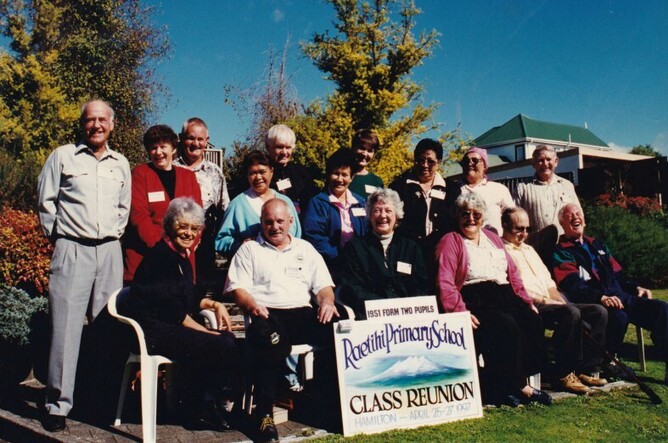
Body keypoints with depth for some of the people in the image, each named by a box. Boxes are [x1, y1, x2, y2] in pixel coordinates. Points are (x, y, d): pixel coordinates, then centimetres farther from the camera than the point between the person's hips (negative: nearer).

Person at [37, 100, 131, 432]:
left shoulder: (121, 164, 13)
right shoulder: (63, 156, 3)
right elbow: (46, 203, 5)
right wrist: (58, 236, 5)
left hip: (110, 252, 3)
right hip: (72, 250, -3)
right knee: (66, 327, -5)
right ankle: (58, 404, 4)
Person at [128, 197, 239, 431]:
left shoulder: (182, 257, 15)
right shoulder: (159, 256, -14)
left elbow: (189, 296, 25)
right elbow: (172, 309, -19)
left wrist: (214, 304, 7)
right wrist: (206, 332, -17)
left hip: (171, 327, 10)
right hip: (152, 331, -10)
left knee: (228, 339, -6)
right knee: (221, 346, -20)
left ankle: (196, 410, 1)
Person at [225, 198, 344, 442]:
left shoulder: (305, 249, 25)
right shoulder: (249, 250, 17)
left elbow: (324, 285, 18)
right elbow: (237, 287, 5)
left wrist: (327, 302, -5)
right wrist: (251, 305, -16)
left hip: (303, 313, 3)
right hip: (267, 314, -2)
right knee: (266, 341, -38)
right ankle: (265, 413, -28)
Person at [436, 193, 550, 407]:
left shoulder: (493, 238, 25)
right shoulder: (450, 241, 5)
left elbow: (513, 274, 24)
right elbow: (445, 283, -8)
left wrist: (527, 301, 10)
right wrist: (460, 312, -20)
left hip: (505, 297, 6)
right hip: (475, 299, -6)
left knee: (534, 322, -20)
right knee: (507, 326, -31)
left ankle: (519, 383, -13)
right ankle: (517, 385, -15)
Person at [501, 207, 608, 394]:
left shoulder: (529, 250, 28)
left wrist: (561, 301, 6)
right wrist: (543, 301, -17)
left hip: (552, 303, 9)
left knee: (598, 312, -6)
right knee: (571, 314, -33)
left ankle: (587, 370, -3)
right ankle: (564, 375, -22)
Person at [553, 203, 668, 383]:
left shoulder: (597, 245, 28)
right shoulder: (561, 252, 3)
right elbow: (573, 286, -13)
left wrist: (636, 287, 8)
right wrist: (601, 297, -27)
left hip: (620, 297, 7)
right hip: (593, 304, -7)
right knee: (618, 316, -36)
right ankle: (608, 361, -12)